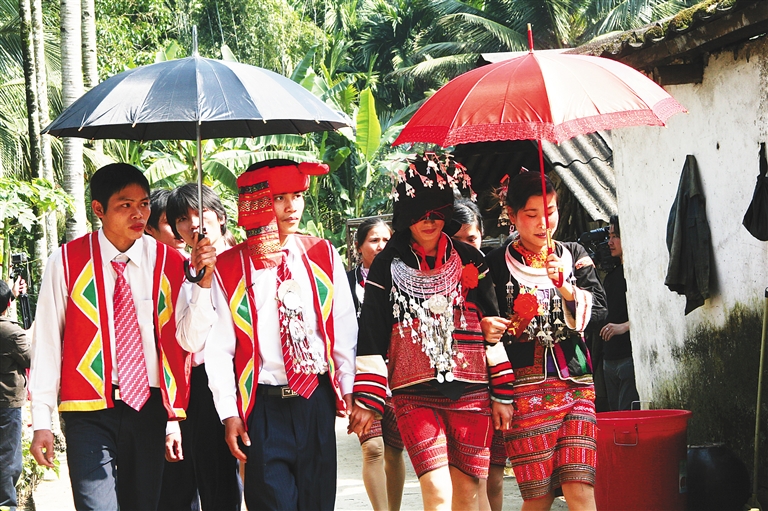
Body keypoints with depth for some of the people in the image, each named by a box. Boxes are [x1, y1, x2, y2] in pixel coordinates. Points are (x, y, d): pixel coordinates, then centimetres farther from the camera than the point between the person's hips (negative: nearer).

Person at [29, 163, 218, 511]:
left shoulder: (168, 263, 4)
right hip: (90, 410, -3)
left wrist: (203, 282, -16)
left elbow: (190, 340, -1)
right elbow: (46, 343, 0)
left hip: (148, 407, 3)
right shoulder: (66, 263, -2)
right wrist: (41, 421, -3)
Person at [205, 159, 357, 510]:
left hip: (318, 401, 3)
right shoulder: (229, 269, -3)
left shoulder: (323, 256, 6)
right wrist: (229, 413, -8)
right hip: (265, 406, -3)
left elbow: (343, 328, 7)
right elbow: (218, 348, -4)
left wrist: (348, 389, 2)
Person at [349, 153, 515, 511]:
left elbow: (493, 328, 10)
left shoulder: (469, 261, 9)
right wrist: (366, 400, -2)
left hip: (471, 393, 2)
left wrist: (501, 392, 6)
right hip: (416, 397, -2)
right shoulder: (389, 266, 4)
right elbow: (372, 337, 4)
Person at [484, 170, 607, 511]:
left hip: (575, 383, 2)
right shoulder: (497, 264, 5)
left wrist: (566, 288, -12)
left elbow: (599, 313, 4)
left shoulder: (574, 256, 13)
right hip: (525, 387, -2)